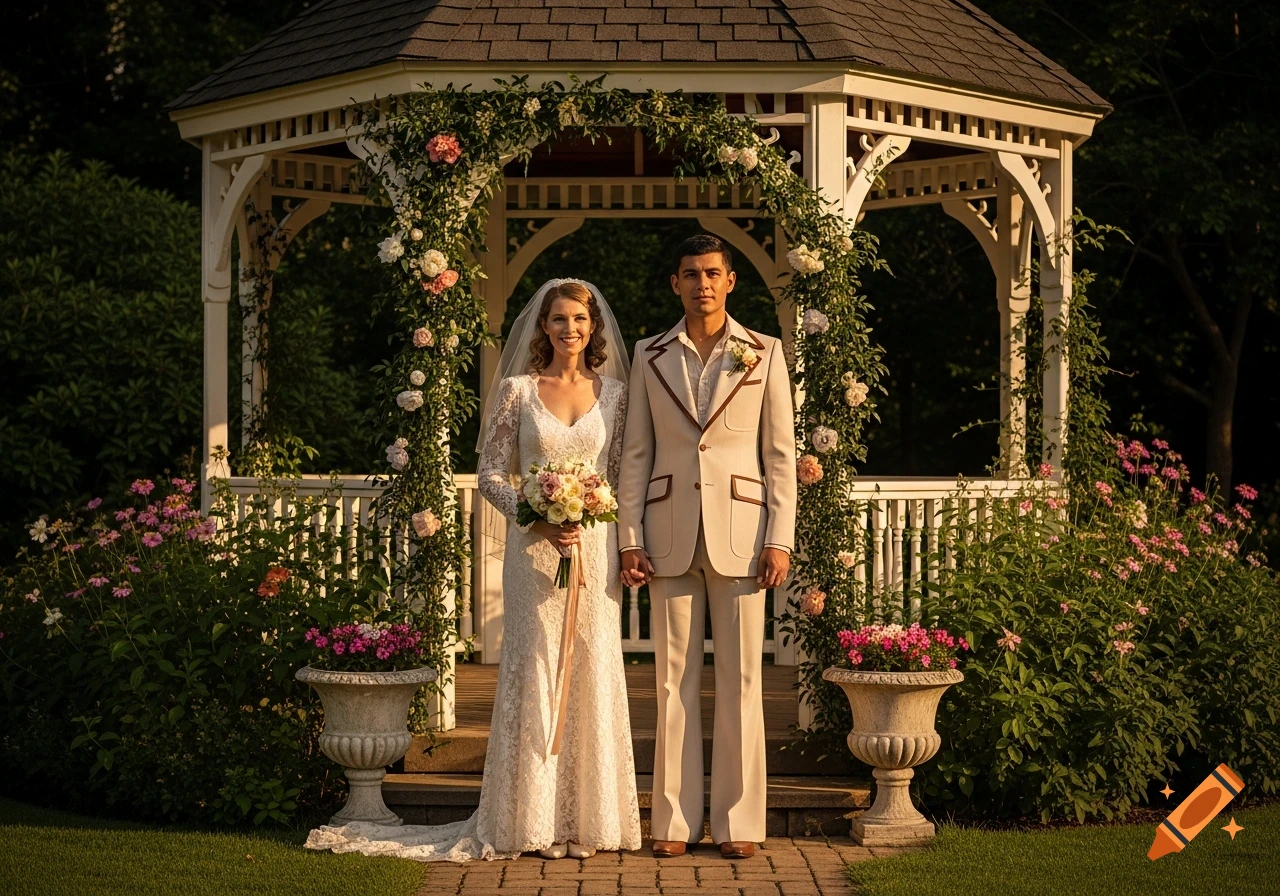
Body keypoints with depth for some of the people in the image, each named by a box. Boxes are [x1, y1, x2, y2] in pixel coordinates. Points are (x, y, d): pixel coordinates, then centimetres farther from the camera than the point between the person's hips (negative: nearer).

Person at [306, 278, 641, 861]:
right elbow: (490, 474, 1)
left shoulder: (614, 392, 8)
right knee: (535, 669, -1)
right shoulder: (517, 390, 2)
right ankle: (537, 818, 5)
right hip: (534, 549, -2)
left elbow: (626, 475, 9)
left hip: (596, 546, 2)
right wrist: (539, 519, -13)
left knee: (592, 671, 2)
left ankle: (586, 817, 10)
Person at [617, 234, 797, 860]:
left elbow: (780, 452, 4)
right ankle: (676, 820, 8)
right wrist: (630, 539, 0)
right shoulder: (651, 356, 9)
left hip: (739, 532, -1)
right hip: (670, 536, 1)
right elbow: (635, 453, 8)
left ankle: (737, 820, 7)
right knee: (675, 679, 3)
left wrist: (780, 539, -4)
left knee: (739, 679, 0)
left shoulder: (763, 353, 5)